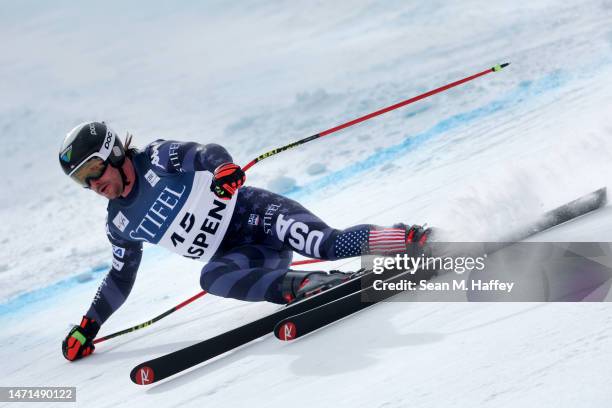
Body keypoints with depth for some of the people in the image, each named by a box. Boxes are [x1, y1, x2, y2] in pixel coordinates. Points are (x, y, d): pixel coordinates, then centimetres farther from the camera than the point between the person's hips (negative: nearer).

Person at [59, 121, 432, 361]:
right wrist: (89, 325, 21)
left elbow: (206, 155, -19)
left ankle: (415, 240, -22)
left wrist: (223, 169, -42)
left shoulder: (159, 159, -4)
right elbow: (120, 279, 25)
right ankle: (300, 286, -36)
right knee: (212, 277, -29)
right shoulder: (121, 224, 13)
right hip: (242, 256, 5)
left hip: (256, 213, -5)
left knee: (332, 245, -29)